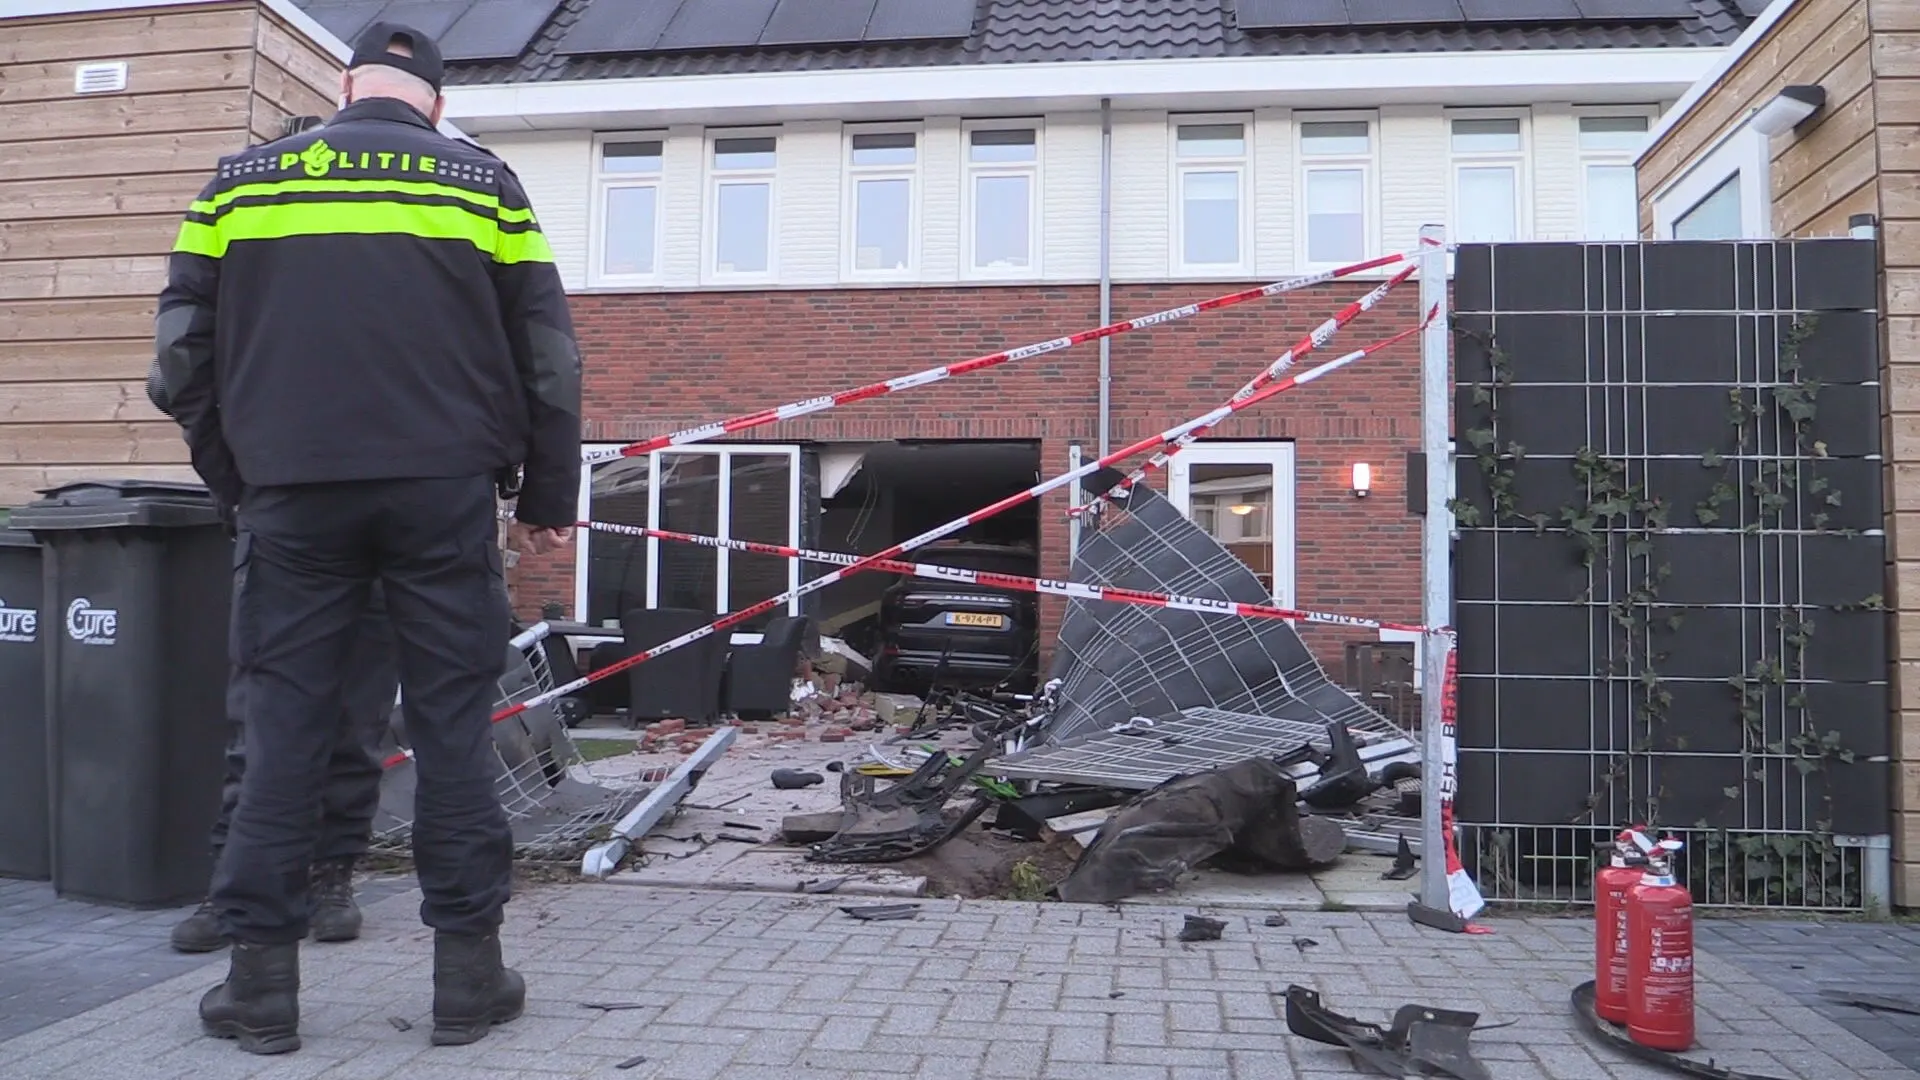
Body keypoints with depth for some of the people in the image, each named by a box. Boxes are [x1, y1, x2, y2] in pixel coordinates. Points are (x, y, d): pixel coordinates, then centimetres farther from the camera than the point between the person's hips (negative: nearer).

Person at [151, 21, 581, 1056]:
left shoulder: (243, 179, 12)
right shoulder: (482, 181, 8)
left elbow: (185, 346, 11)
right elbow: (546, 353, 5)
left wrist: (233, 477, 20)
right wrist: (548, 497, 10)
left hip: (293, 494, 1)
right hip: (443, 490, -1)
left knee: (283, 726, 7)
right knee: (452, 725, 3)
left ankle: (261, 975, 11)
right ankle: (469, 968, 9)